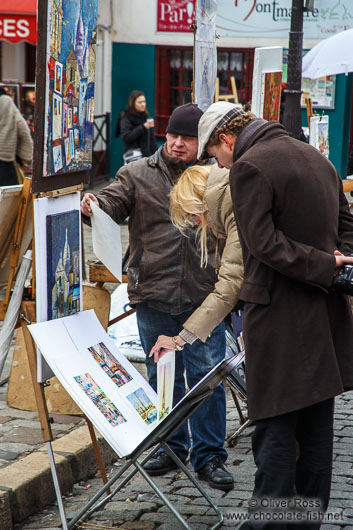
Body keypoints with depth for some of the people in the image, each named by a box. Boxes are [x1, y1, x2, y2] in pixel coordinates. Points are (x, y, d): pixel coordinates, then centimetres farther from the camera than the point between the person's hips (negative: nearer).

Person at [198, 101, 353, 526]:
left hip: (279, 316, -8)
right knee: (316, 427, 14)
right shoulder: (315, 157, 15)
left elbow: (264, 243, -19)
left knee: (274, 431, -3)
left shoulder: (248, 168, -11)